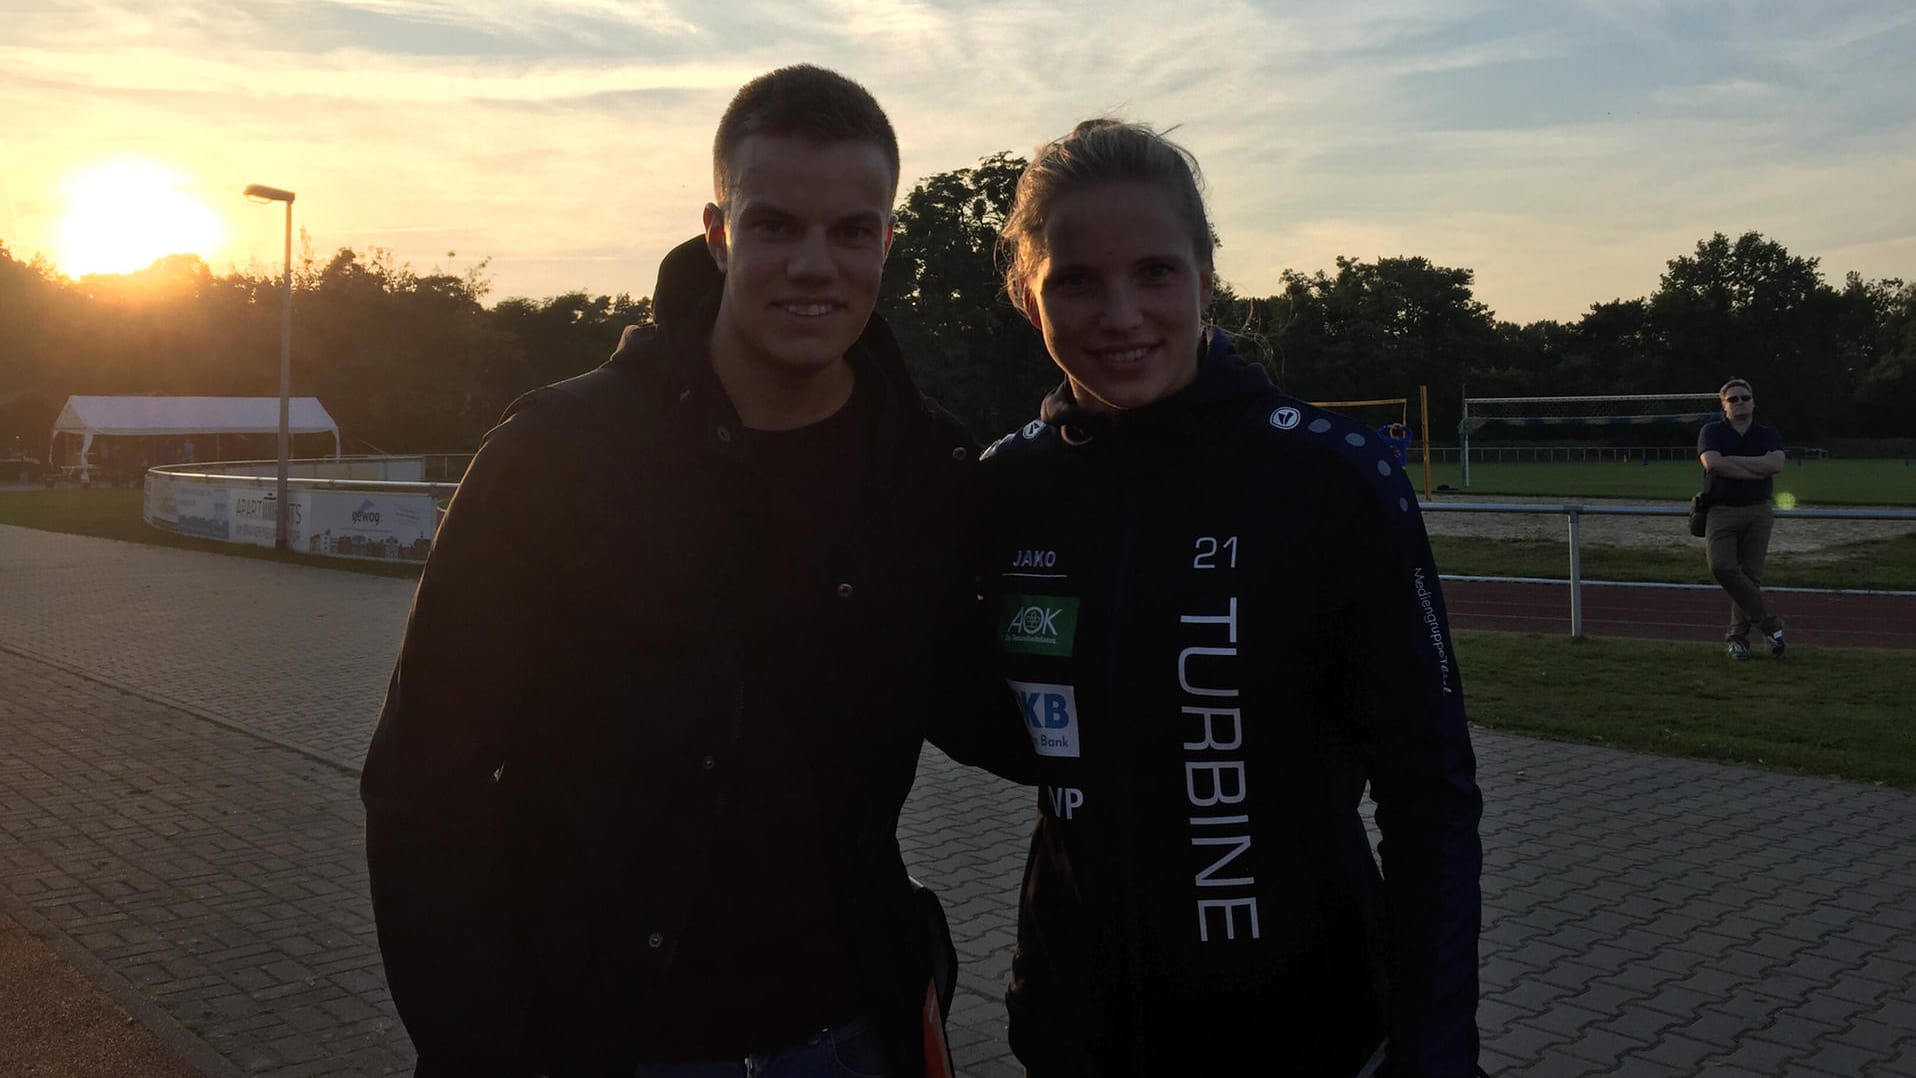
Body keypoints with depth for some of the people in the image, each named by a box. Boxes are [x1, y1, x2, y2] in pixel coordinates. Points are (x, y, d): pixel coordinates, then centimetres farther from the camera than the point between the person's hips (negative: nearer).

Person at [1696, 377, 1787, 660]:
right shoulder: (1712, 432, 6)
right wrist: (1758, 471, -9)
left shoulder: (1768, 434, 11)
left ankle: (1737, 636, 9)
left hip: (1757, 512, 2)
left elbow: (1776, 463, -9)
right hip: (1721, 512, -2)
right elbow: (1712, 463, -14)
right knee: (1722, 566, -22)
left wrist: (1733, 460, -10)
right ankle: (1768, 621, -8)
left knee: (1750, 575, -2)